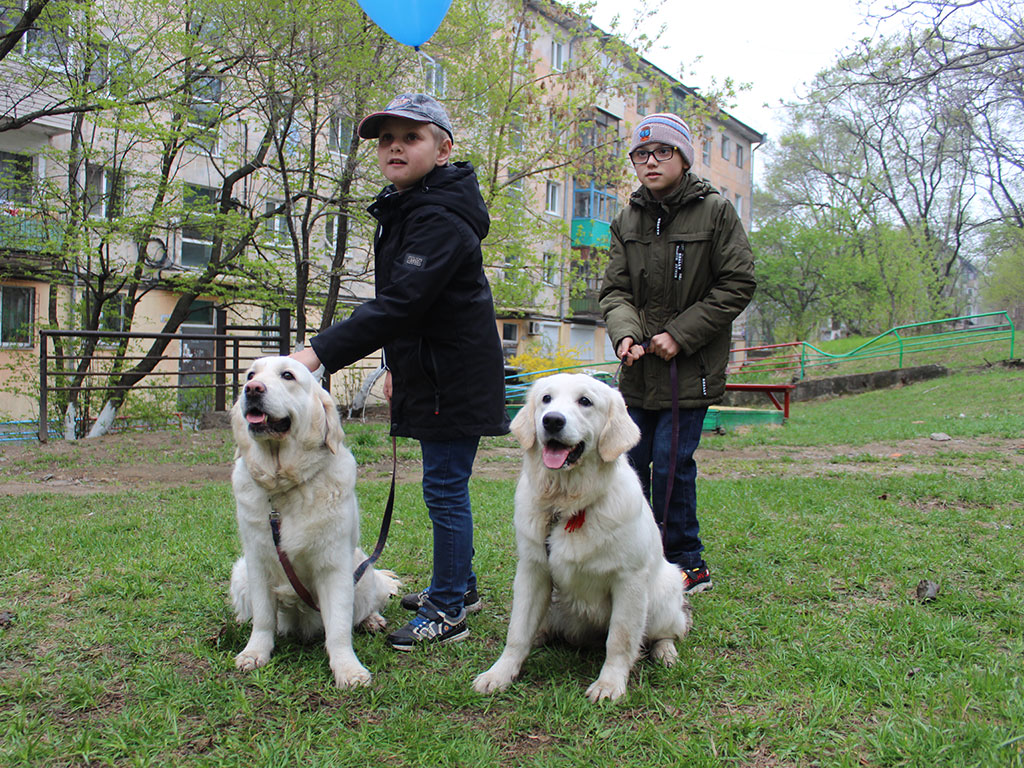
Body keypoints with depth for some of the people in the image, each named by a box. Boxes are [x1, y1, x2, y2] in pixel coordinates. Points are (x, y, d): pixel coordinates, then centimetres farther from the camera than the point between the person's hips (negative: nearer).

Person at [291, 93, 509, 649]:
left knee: (445, 490, -3)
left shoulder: (440, 220, -20)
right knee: (444, 488, 18)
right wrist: (398, 365, 23)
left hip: (454, 380, -10)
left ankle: (447, 611, 10)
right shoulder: (404, 210, 14)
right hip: (430, 373, 10)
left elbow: (400, 303, -30)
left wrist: (320, 352, -33)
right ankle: (459, 586, 34)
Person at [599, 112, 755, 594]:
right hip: (639, 370, 5)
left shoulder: (715, 212, -2)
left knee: (671, 464, -6)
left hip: (691, 368, -5)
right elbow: (615, 288, 7)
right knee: (630, 464, 8)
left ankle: (687, 564, 12)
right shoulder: (626, 221, 11)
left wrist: (679, 334, -13)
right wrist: (625, 332, -14)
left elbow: (737, 285, -5)